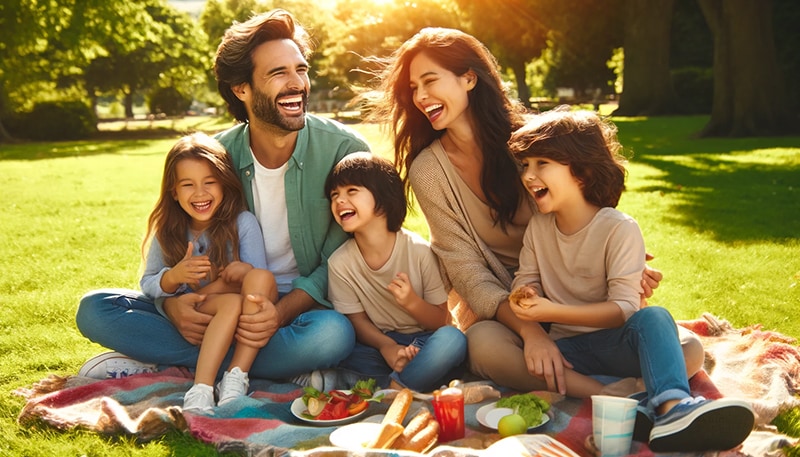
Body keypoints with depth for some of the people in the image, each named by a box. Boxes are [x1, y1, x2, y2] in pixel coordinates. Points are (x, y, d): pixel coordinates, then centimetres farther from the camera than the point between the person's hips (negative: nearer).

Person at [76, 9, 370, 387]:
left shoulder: (343, 149, -11)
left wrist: (282, 312, -28)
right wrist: (172, 303, -21)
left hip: (306, 304, -3)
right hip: (226, 306, 3)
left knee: (333, 333, -39)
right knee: (94, 310, -13)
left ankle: (157, 362, -20)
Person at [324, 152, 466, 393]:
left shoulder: (419, 250, -11)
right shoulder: (340, 262, -6)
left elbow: (440, 321, -3)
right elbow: (356, 320, -2)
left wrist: (412, 302, -26)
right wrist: (387, 346, -23)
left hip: (423, 347, -1)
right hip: (378, 347, 2)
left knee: (452, 339, -34)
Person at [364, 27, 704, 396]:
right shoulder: (428, 171, -8)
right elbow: (468, 272, -13)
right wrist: (529, 330, -30)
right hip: (492, 304, -1)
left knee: (687, 351, -18)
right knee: (486, 344, -39)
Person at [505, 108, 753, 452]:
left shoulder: (619, 229, -13)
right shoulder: (538, 226, 4)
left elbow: (624, 308, -19)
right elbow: (526, 280, 6)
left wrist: (551, 311, -29)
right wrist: (524, 296, -20)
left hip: (615, 343, -3)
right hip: (565, 348, 4)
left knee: (654, 318, -37)